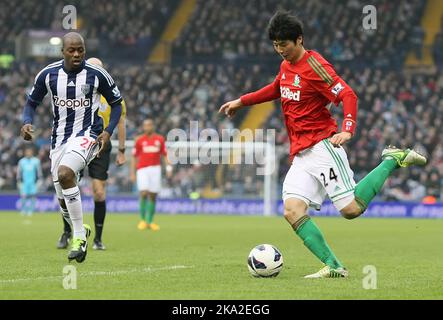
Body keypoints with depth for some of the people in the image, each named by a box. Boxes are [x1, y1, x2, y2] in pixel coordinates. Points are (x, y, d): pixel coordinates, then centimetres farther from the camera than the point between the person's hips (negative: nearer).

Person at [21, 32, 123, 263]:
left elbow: (116, 103, 4)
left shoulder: (97, 75, -8)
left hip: (87, 134, -4)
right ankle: (80, 231, 37)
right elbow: (32, 102, 10)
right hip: (59, 137, 4)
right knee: (63, 200, 5)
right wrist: (27, 122, -11)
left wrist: (108, 132, -9)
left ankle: (79, 235, -19)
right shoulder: (48, 74, -2)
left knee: (64, 173, -31)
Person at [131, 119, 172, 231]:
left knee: (153, 196, 2)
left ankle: (150, 221, 11)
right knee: (143, 193, -15)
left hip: (155, 169, 2)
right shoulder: (139, 140, 5)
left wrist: (169, 167, -3)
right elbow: (134, 157, 8)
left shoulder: (160, 139, 9)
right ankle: (143, 220, -4)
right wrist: (132, 173, 3)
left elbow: (165, 155, 11)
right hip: (142, 170, -2)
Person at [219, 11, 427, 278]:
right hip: (300, 155, 8)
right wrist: (241, 101, 36)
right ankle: (334, 266, -16)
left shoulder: (315, 66, -11)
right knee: (292, 211, -14)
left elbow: (348, 96, -18)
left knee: (351, 209, -15)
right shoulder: (286, 66, 15)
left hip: (323, 145, -8)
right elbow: (276, 90, 37)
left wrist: (347, 130, -32)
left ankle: (393, 160, 5)